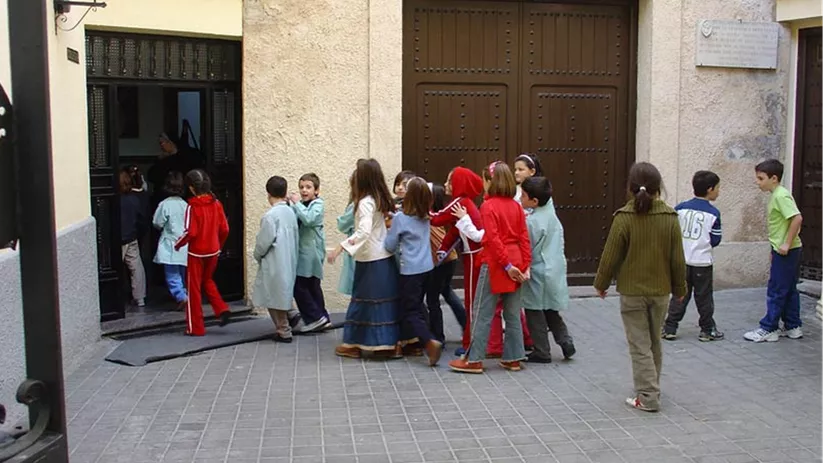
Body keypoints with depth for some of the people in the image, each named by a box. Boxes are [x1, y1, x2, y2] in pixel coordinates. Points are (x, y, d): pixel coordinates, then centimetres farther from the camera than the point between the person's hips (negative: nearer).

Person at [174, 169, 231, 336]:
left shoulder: (192, 206, -16)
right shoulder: (216, 203, -2)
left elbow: (190, 232, -21)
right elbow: (224, 229, 0)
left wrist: (178, 244, -3)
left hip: (197, 253, -5)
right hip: (213, 251, 5)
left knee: (194, 288, 7)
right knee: (208, 280, 26)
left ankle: (196, 328, 12)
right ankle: (222, 310, 8)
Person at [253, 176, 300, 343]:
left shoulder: (271, 215, -17)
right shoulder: (291, 212, 5)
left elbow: (264, 241, -16)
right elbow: (295, 237, 9)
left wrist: (257, 255, 1)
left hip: (274, 263, -7)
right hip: (289, 262, 7)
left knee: (275, 297, 3)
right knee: (282, 295, 18)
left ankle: (283, 331, 7)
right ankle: (284, 327, 24)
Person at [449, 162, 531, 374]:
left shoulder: (488, 206, -11)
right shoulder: (516, 206, 6)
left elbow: (493, 238, -17)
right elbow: (524, 237, 3)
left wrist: (507, 265, -14)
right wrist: (525, 265, 3)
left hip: (495, 264, -6)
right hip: (515, 262, 6)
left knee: (482, 313, 1)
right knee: (512, 314, 12)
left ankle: (474, 360, 6)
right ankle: (513, 358, 17)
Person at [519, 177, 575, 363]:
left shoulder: (531, 222, -22)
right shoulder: (550, 211, -1)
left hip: (537, 275, -8)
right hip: (555, 271, 8)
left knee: (535, 314, 5)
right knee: (551, 311, 21)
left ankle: (542, 352, 11)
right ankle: (565, 341, 14)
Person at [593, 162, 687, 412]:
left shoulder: (624, 217, -14)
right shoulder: (670, 217, -5)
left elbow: (611, 255, -10)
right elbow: (677, 258, 0)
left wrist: (601, 284, 4)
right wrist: (679, 287, 14)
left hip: (632, 291, -3)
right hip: (660, 291, 4)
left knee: (640, 345, 4)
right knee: (654, 343, 18)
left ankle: (648, 397, 4)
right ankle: (651, 389, 32)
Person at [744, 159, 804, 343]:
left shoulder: (781, 196, -17)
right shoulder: (775, 196, 12)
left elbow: (797, 218, -27)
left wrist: (787, 244, -23)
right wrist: (777, 248, 18)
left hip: (786, 251, -10)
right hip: (782, 250, 10)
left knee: (776, 291, -3)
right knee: (789, 290, 15)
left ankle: (768, 329, 4)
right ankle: (793, 327, 22)